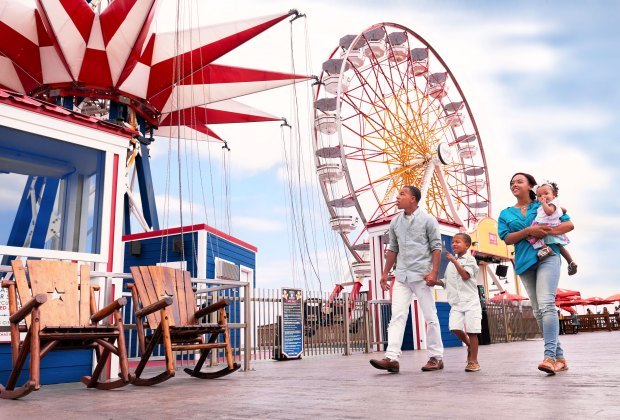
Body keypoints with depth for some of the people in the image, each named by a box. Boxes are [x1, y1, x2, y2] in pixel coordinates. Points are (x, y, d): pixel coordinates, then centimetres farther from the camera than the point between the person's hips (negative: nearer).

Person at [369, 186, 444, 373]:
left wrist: (434, 272, -14)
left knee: (430, 317, 3)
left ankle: (436, 357, 14)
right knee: (397, 316, -4)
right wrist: (385, 273, 14)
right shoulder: (395, 222, 12)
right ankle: (392, 358, -7)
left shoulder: (427, 220, -2)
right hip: (402, 276, 5)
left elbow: (436, 247, -4)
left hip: (421, 275, -4)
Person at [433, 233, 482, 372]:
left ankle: (473, 361, 5)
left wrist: (454, 261, -13)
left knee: (472, 331, -5)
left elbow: (465, 275, -14)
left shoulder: (469, 259, 1)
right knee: (455, 328, -10)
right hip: (456, 302, 5)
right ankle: (469, 345, 19)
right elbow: (446, 282, 19)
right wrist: (436, 281, 0)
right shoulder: (451, 263, 18)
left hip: (470, 300, -5)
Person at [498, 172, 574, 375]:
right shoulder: (506, 214, 17)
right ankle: (559, 357, 11)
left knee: (546, 304, -21)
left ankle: (550, 356, -26)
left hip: (547, 256, -4)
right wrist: (528, 231, -13)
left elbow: (569, 224, 7)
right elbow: (507, 238, 3)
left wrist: (547, 231, -11)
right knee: (538, 311, 3)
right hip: (525, 262, 4)